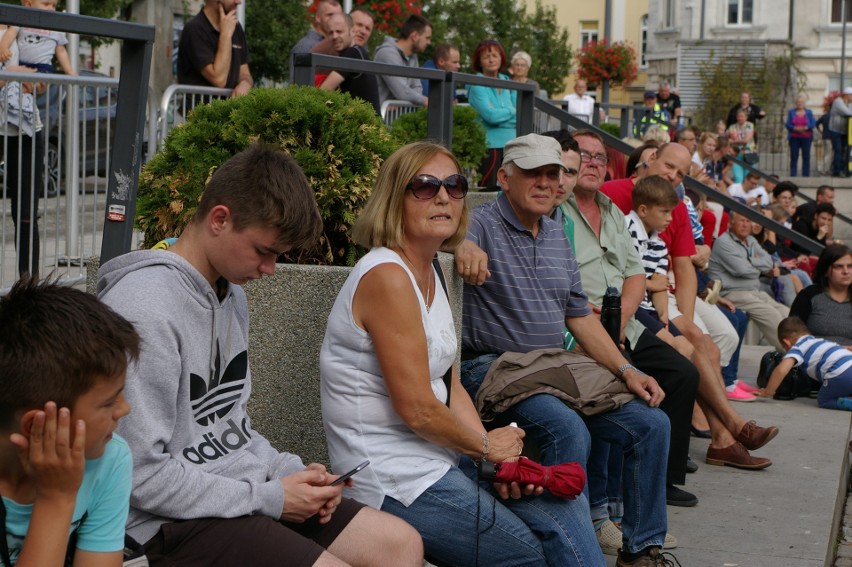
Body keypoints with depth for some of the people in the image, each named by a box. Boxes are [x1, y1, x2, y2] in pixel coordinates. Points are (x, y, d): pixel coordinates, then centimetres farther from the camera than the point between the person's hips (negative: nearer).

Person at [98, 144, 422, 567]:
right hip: (179, 519, -9)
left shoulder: (230, 291, 10)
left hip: (244, 490, 9)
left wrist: (288, 470, 2)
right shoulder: (144, 309, -20)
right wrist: (269, 498, -16)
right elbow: (143, 475, -22)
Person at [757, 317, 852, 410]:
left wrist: (768, 392, 4)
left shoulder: (798, 348, 9)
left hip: (841, 374, -7)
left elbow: (781, 370, -7)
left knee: (823, 401, 11)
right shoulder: (821, 341, 32)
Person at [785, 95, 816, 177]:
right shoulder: (791, 112, 10)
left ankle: (806, 174, -1)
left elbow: (813, 123, 0)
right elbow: (787, 124, 3)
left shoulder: (809, 112, 9)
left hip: (806, 137, 0)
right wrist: (795, 128, -15)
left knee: (806, 156, -4)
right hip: (794, 138, 0)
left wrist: (805, 128, -18)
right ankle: (792, 174, -3)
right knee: (794, 156, -5)